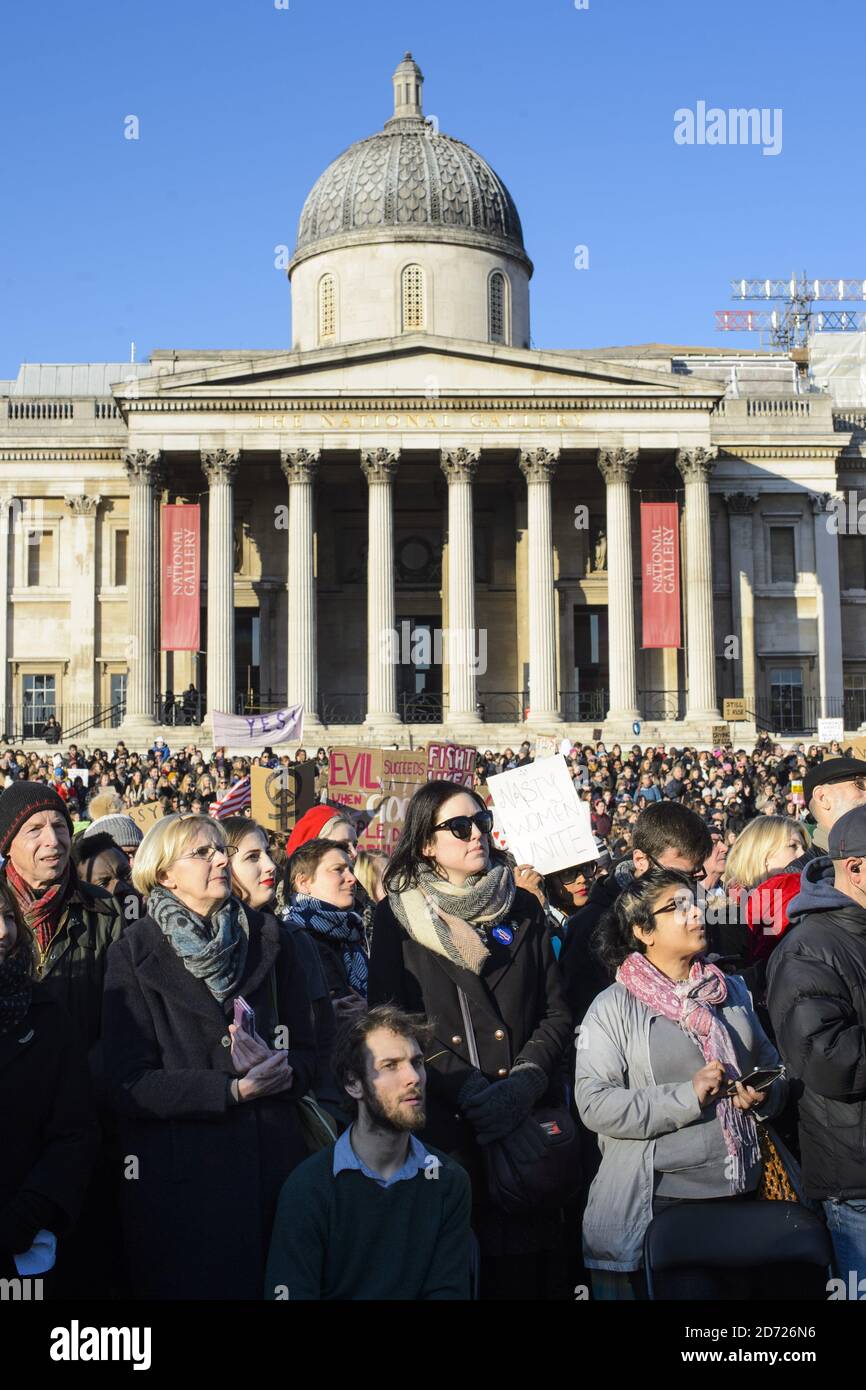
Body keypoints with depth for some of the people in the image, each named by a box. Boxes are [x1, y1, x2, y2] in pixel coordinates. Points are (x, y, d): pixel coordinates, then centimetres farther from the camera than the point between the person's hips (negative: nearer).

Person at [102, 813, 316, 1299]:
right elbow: (130, 1085, -10)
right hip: (181, 1170, -3)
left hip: (273, 1160, 3)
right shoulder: (136, 954, -4)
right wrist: (232, 1089, -19)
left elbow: (306, 1051, 6)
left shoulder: (267, 937, 5)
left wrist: (280, 1069, -16)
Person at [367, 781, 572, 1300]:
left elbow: (557, 1011, 7)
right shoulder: (398, 916, 1)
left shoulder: (524, 908, 10)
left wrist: (525, 1080, -10)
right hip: (443, 1118, -2)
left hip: (529, 1119, 2)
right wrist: (467, 1090, -15)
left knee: (525, 1263, 5)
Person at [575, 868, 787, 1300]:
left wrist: (764, 1095, -3)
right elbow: (593, 1103, -14)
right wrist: (687, 1098, -20)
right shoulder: (613, 1006, -5)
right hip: (660, 1201, -5)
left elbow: (771, 1066, 20)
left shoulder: (733, 991, 11)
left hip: (744, 1189, 5)